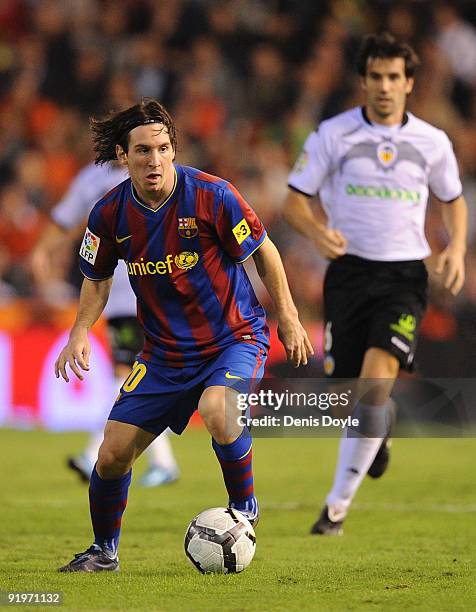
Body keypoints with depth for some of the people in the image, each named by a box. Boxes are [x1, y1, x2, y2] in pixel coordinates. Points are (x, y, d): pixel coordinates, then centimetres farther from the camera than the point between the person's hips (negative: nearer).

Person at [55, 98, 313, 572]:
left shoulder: (211, 195, -19)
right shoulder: (111, 214, -7)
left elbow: (263, 252, -5)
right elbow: (97, 277, 11)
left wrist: (288, 319, -3)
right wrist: (80, 332, -4)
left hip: (234, 336, -4)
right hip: (164, 350, 4)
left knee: (216, 411, -34)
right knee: (113, 454, -2)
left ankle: (244, 506, -6)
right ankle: (104, 551, 24)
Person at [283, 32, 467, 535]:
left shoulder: (432, 142, 4)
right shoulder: (333, 134, 0)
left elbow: (453, 201, 20)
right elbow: (294, 200, 2)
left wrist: (456, 249, 1)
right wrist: (317, 232, -19)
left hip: (404, 275, -1)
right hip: (349, 269, 1)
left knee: (377, 377, -20)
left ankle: (339, 503, -16)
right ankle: (380, 426, 43)